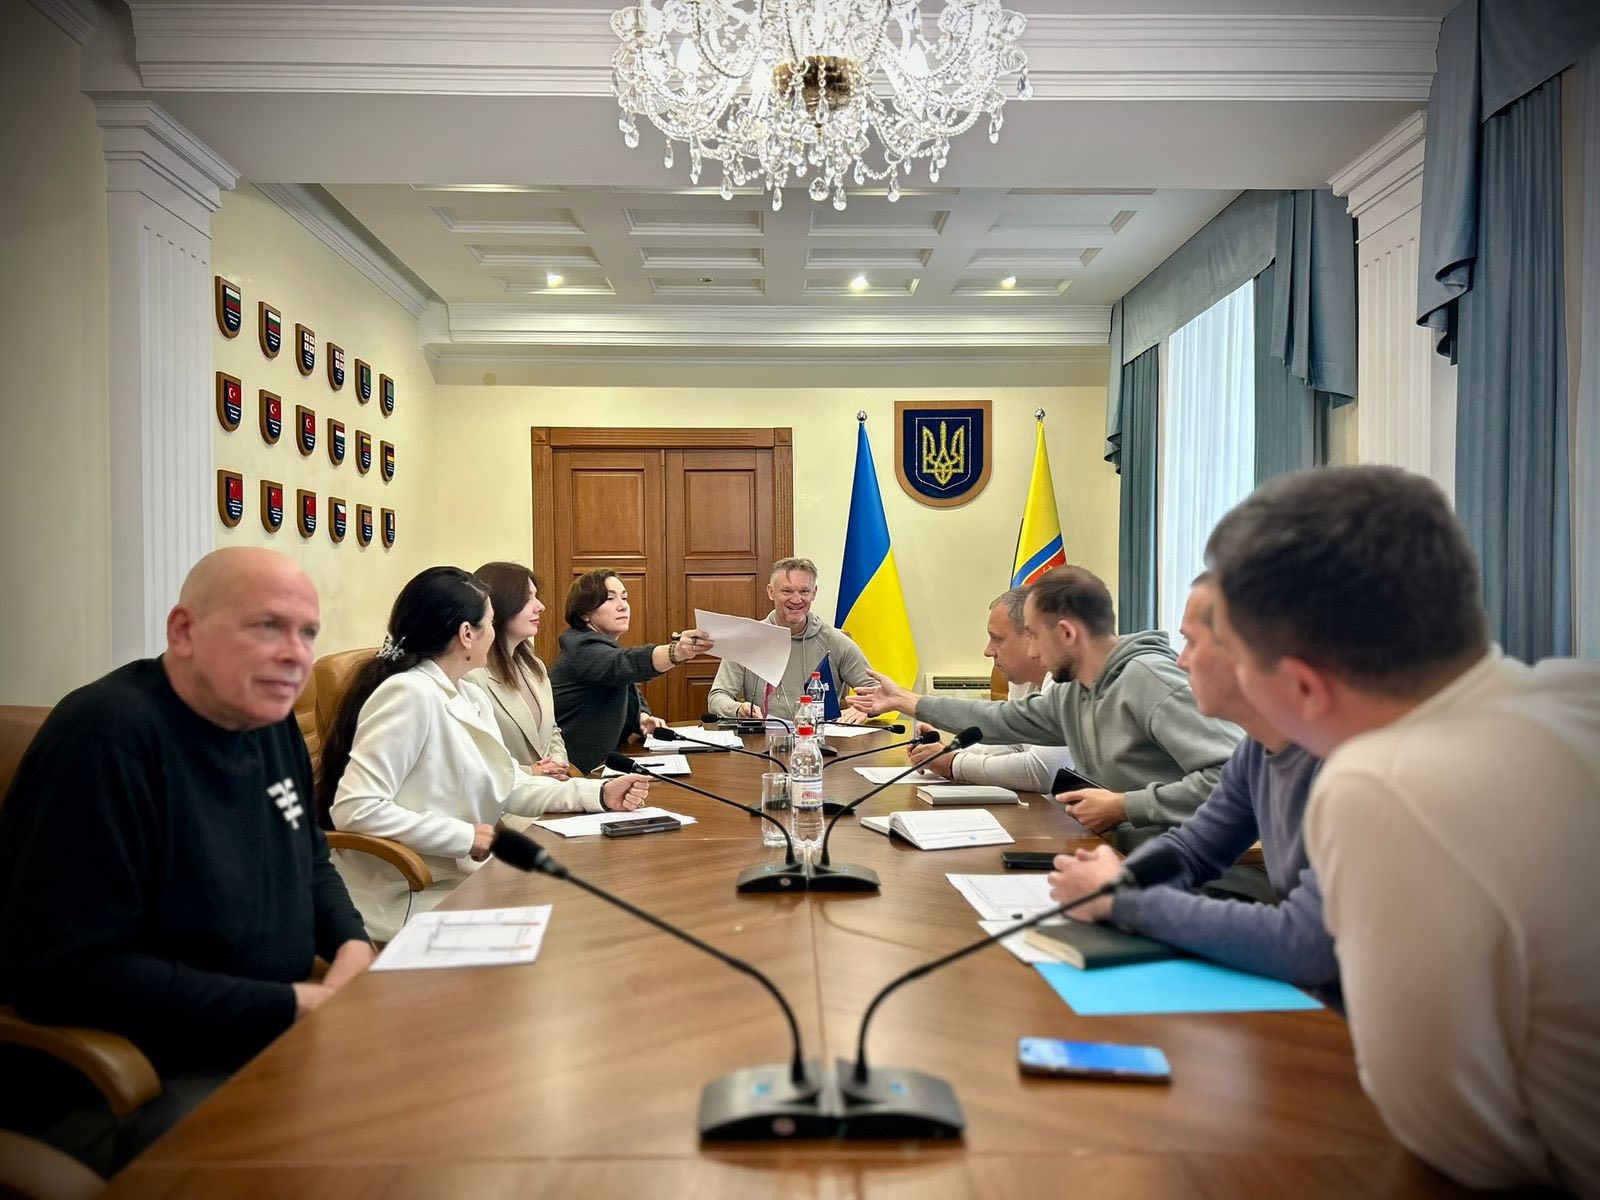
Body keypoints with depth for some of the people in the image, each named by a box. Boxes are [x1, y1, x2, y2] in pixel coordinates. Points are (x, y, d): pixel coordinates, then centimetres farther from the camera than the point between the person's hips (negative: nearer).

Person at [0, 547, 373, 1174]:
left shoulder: (270, 717, 4)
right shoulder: (106, 733, -21)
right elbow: (63, 970, -25)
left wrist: (352, 945, -5)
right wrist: (293, 1006, -23)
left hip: (275, 1045, 8)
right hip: (138, 1088, -8)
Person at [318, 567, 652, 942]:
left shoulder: (470, 697, 10)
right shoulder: (410, 694, -20)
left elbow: (510, 787, 8)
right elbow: (355, 809, -26)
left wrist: (600, 794, -3)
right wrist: (466, 836, -22)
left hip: (459, 879, 9)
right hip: (409, 901, -9)